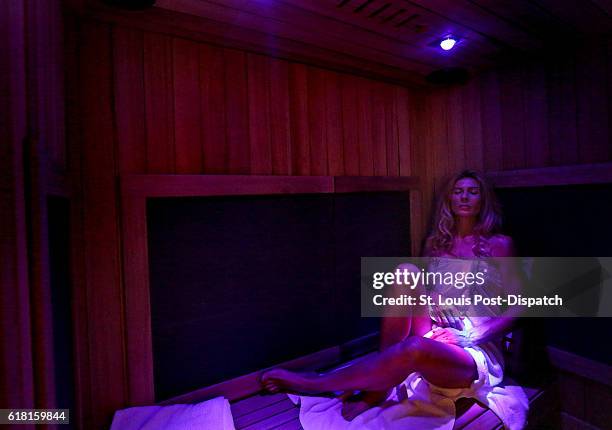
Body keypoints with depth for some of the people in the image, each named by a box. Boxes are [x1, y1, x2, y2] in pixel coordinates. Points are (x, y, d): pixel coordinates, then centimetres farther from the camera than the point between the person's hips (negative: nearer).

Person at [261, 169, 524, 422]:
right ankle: (380, 385, -23)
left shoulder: (499, 244, 6)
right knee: (406, 271, -25)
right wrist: (425, 331, -10)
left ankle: (314, 383, -19)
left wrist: (472, 338, -13)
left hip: (478, 353, -3)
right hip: (436, 339, 3)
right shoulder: (435, 242, 14)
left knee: (415, 348, -39)